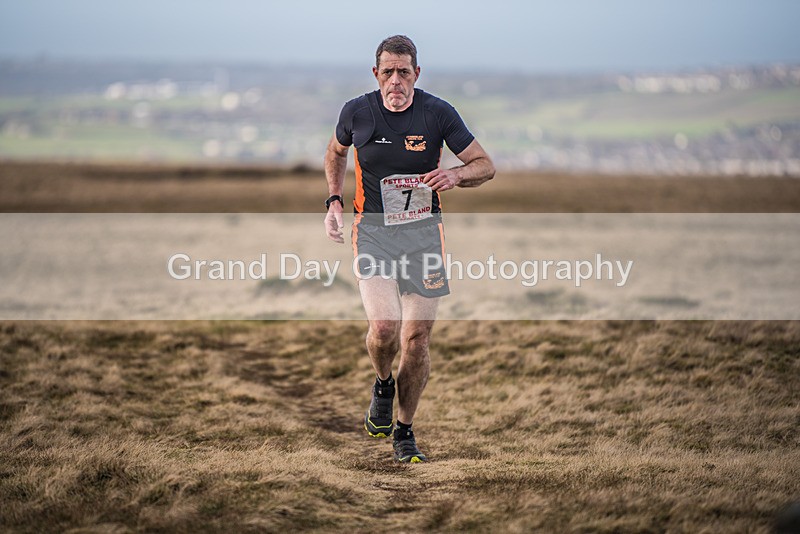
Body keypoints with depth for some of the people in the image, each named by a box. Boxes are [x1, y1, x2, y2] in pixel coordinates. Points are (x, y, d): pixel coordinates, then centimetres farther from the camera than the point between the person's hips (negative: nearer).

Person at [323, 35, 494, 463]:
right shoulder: (357, 112, -3)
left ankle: (404, 431, 19)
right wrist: (334, 202, 5)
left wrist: (456, 175, -20)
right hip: (372, 230, -1)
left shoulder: (438, 113, -6)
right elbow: (335, 153, 19)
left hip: (424, 230, 1)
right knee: (384, 326, -20)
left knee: (417, 337, 0)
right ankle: (383, 385, 14)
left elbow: (485, 166, 1)